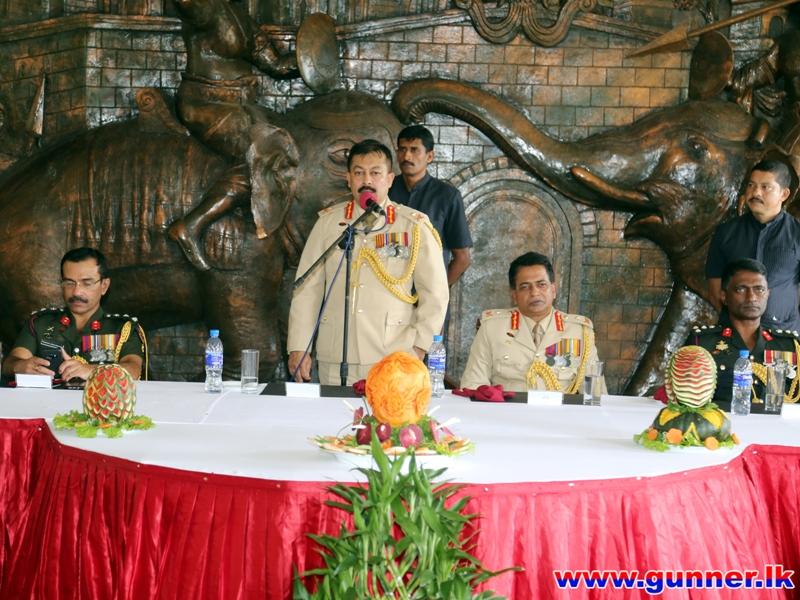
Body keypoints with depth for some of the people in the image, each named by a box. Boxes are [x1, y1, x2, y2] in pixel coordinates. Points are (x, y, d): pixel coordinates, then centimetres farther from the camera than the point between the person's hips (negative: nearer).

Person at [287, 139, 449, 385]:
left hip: (394, 362, -1)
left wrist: (419, 345, -3)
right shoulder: (328, 222, 8)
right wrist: (298, 348, 3)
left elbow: (434, 293, 4)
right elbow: (308, 288, 7)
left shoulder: (415, 226, 2)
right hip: (335, 360, 2)